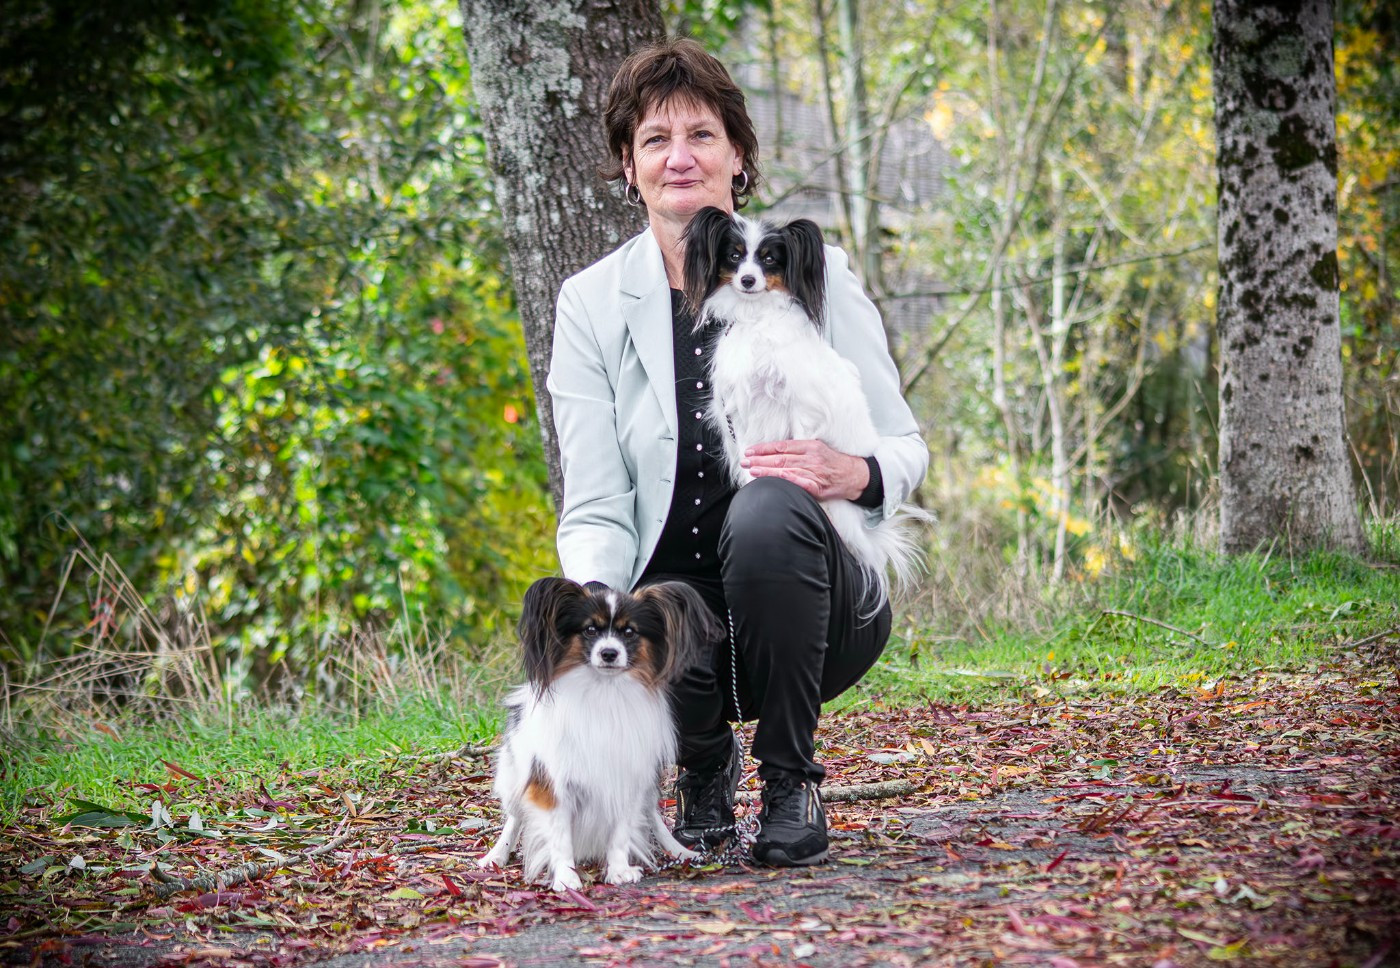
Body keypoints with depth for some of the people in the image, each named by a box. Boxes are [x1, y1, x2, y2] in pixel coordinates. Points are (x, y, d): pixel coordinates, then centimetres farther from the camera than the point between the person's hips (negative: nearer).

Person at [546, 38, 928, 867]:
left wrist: (855, 474, -24)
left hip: (811, 598, -1)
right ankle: (707, 759, 7)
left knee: (766, 512, -35)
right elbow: (595, 510, -3)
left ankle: (792, 777, -13)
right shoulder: (593, 302, 1)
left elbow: (905, 444, 1)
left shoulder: (812, 270, -1)